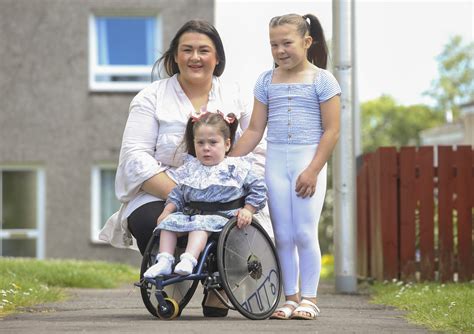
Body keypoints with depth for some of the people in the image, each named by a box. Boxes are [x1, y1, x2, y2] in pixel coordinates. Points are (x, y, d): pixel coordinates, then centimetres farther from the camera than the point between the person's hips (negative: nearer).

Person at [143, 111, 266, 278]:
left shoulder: (236, 167, 2)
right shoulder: (190, 169, 16)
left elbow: (258, 188, 2)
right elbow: (177, 194, 19)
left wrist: (248, 210, -7)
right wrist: (167, 210, 3)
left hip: (221, 215, -6)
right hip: (190, 213, 6)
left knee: (201, 224, -35)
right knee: (169, 222, -16)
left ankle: (189, 260, -51)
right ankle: (164, 261, -23)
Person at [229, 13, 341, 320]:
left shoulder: (321, 80, -1)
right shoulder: (266, 81, 10)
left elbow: (332, 131, -4)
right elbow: (255, 130, 11)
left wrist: (313, 170, -12)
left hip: (309, 161, -4)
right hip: (276, 161, 4)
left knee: (305, 233, -8)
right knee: (283, 235, 4)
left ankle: (309, 298, 3)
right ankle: (291, 298, 12)